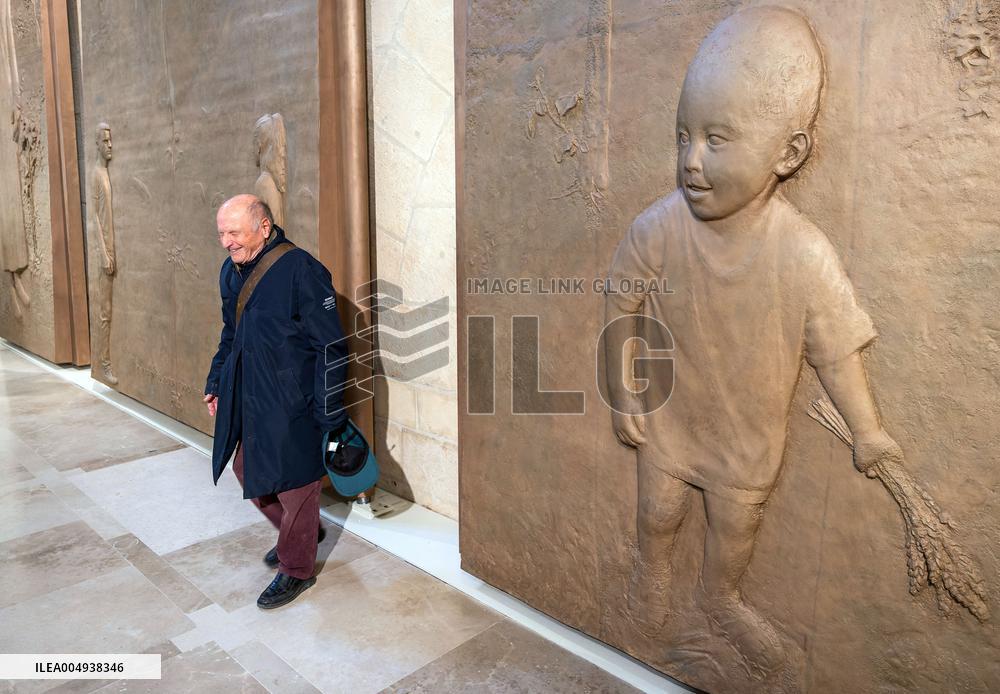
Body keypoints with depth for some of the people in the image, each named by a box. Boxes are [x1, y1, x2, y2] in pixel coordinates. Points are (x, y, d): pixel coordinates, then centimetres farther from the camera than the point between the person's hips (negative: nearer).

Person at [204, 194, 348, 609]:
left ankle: (296, 569, 28)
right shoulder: (230, 272, 7)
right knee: (247, 471, 20)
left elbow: (330, 348, -18)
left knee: (294, 485, 6)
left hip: (292, 403, -8)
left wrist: (329, 412, -18)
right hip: (248, 400, 8)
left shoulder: (301, 270, -19)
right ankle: (296, 533, 44)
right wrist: (216, 383, 19)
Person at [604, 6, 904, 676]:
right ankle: (652, 568, 58)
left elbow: (836, 348, -13)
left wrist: (868, 431, -5)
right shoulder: (658, 228, -25)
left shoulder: (806, 255, -28)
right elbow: (622, 305, -9)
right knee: (659, 509, 23)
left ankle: (720, 595, 56)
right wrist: (622, 391, -5)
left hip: (750, 433, 0)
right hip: (667, 417, 0)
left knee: (737, 525, 23)